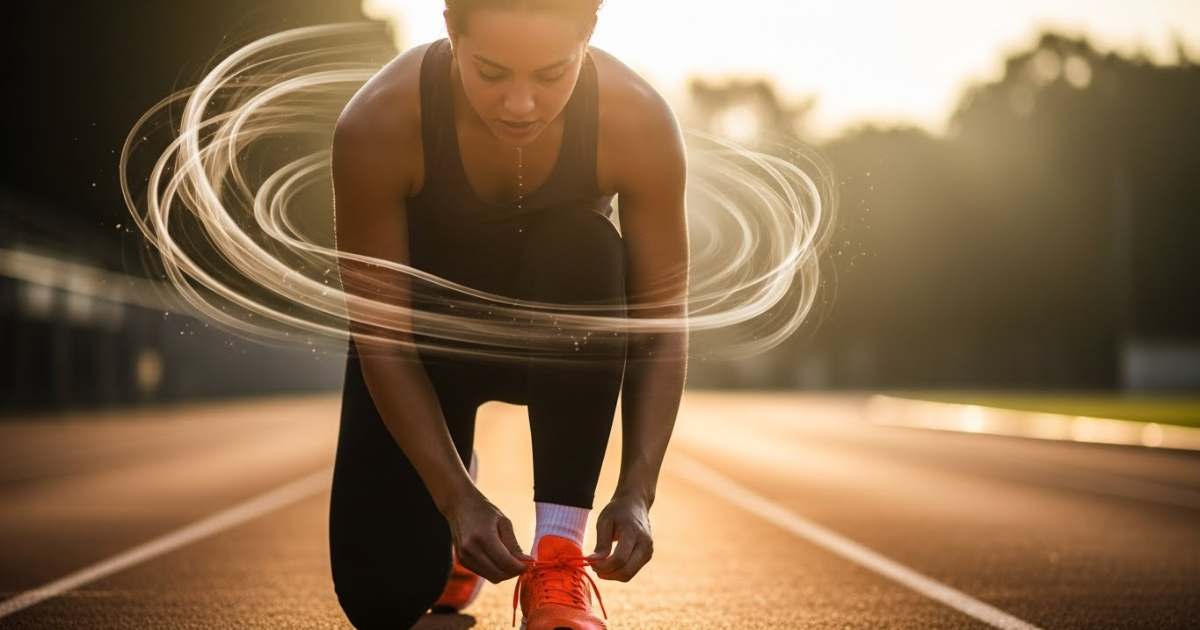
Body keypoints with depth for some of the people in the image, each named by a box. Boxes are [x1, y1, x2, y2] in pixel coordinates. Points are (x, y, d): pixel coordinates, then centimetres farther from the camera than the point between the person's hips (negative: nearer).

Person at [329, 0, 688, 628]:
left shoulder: (639, 123, -28)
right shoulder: (377, 124, -31)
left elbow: (663, 324, -21)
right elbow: (381, 336, -25)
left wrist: (635, 492, -32)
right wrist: (457, 498, -31)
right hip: (430, 330, -1)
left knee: (584, 247, -36)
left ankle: (560, 552, -24)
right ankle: (450, 511, 22)